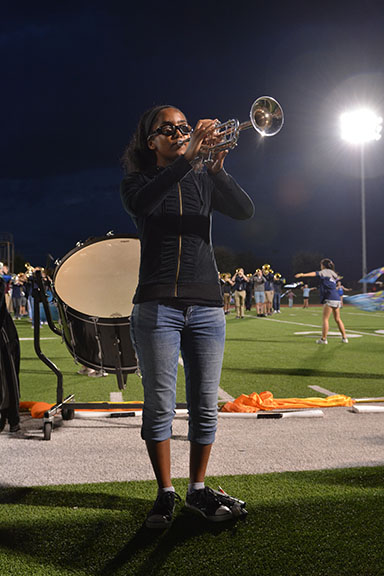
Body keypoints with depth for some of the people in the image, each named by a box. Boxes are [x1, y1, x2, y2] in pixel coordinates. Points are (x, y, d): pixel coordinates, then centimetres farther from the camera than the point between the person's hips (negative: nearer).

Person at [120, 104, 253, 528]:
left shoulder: (203, 181, 14)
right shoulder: (138, 182, 7)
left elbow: (245, 211, -4)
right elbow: (140, 202, -19)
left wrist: (217, 169, -20)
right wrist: (187, 159, -28)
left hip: (206, 306, 3)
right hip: (157, 306, -2)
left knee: (205, 406, 4)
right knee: (160, 406, -1)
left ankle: (198, 490, 18)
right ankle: (165, 494, 12)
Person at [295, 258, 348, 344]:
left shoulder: (324, 272, -1)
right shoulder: (333, 274, 21)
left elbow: (314, 274, -18)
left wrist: (302, 275, -29)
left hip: (329, 299, -8)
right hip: (337, 299, 8)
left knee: (325, 319, -5)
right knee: (338, 319, 16)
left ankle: (323, 339, -8)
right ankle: (344, 338, 17)